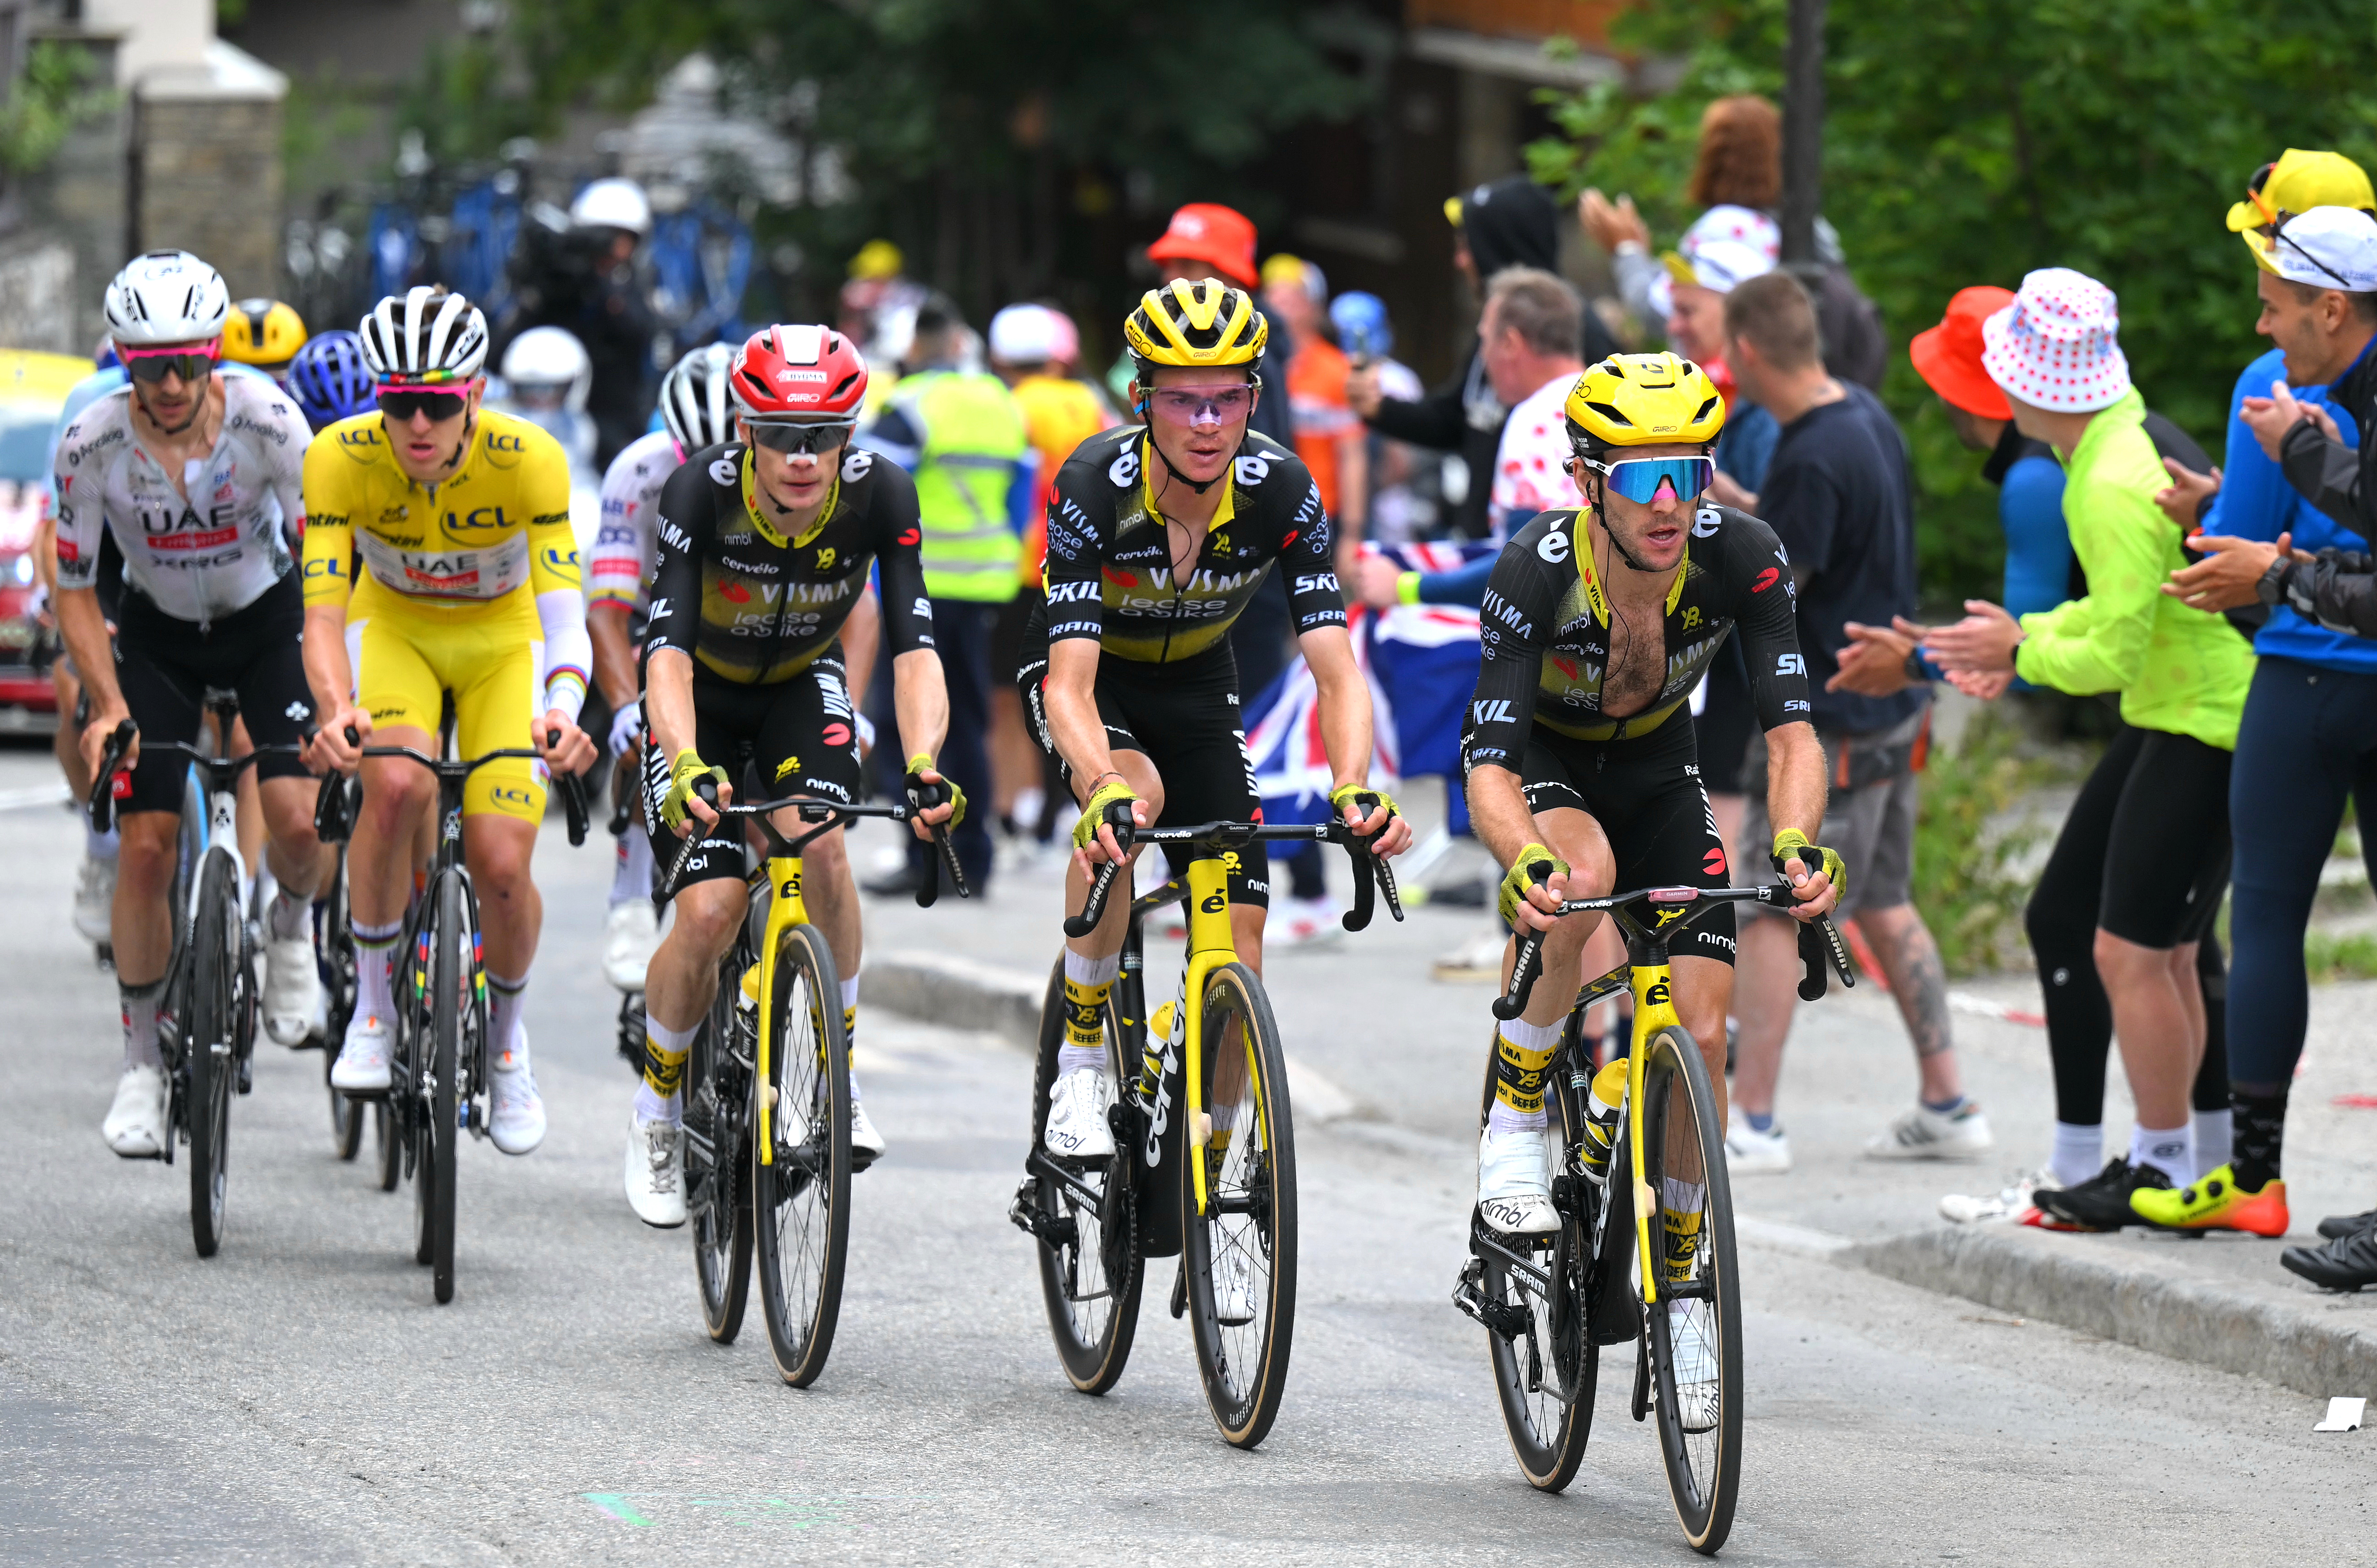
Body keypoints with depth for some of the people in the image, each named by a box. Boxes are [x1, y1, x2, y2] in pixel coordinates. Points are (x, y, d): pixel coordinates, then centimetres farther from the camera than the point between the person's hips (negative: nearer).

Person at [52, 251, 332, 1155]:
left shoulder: (266, 421, -27)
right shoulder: (91, 445, -24)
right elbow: (75, 590, -12)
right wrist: (109, 706, -23)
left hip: (267, 620, -1)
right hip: (157, 634, 1)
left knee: (298, 821, -20)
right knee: (145, 847, -10)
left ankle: (292, 927, 15)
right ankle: (142, 1061, 4)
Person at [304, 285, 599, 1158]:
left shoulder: (530, 462, -29)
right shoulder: (341, 459, -27)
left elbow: (564, 615, -33)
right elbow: (323, 613, -30)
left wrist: (563, 711, -53)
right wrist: (336, 708, -50)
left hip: (503, 643, 0)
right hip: (394, 629, 0)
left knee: (501, 864, -15)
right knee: (395, 785, -32)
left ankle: (507, 1036, 16)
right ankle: (373, 1006, -11)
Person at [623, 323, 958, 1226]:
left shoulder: (879, 495, -27)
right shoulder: (702, 492, -32)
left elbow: (914, 648, -31)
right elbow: (666, 649, -39)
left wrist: (924, 767, -48)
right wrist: (685, 766, -56)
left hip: (800, 687, 1)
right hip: (702, 696, -1)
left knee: (819, 846, -27)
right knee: (711, 913, -16)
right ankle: (657, 1112, 9)